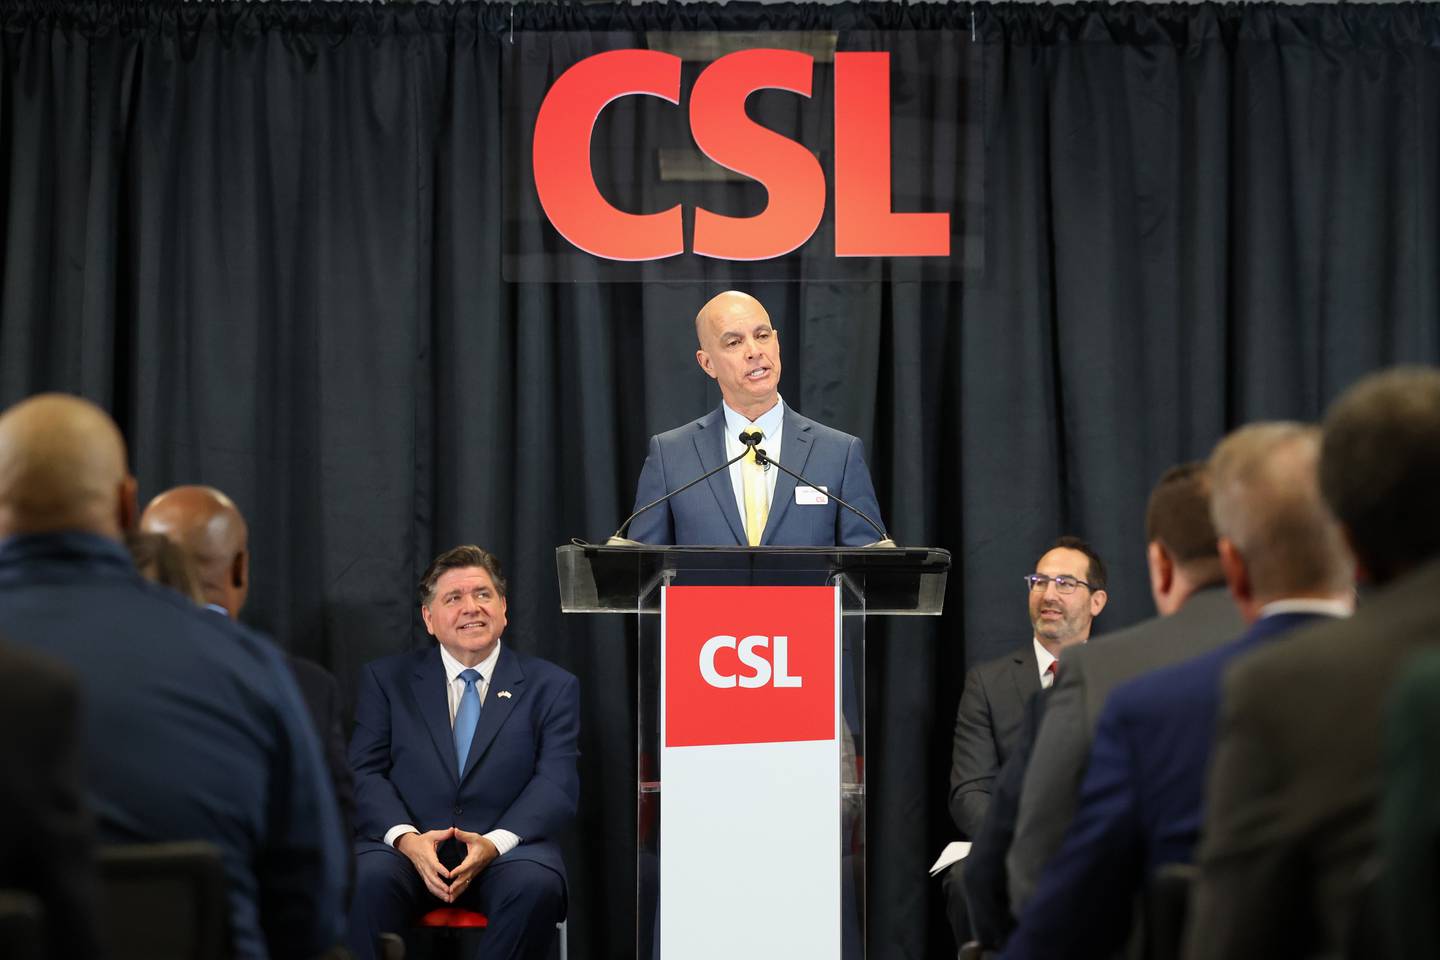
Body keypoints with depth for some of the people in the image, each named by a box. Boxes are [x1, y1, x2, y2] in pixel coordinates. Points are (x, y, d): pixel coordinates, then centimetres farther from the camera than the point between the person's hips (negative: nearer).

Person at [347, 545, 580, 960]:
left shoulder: (551, 687, 11)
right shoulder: (386, 679, 14)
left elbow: (557, 784, 0)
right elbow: (364, 773, 5)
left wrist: (495, 843, -19)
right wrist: (405, 837, -16)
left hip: (507, 849, 0)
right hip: (409, 846, 0)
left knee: (537, 887, -34)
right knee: (368, 879, -34)